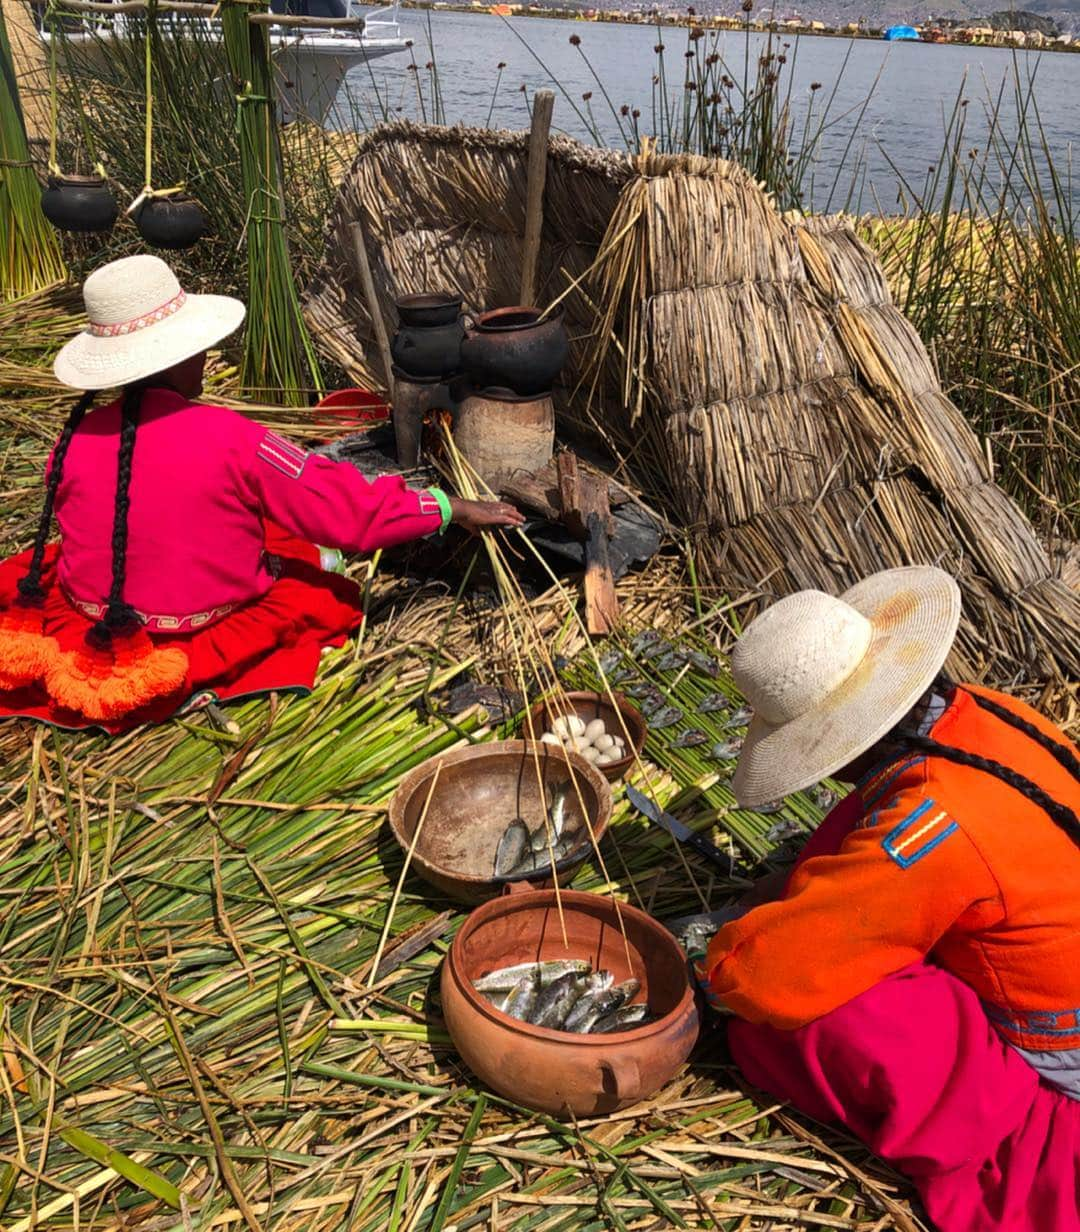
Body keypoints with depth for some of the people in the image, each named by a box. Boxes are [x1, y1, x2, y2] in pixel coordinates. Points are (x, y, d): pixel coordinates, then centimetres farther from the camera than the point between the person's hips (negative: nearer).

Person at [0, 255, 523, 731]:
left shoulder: (76, 439, -11)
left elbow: (80, 526, 6)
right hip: (206, 628, -3)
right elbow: (345, 507, -19)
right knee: (331, 596, 14)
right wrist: (457, 509, -10)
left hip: (92, 627, 4)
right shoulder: (229, 438, -23)